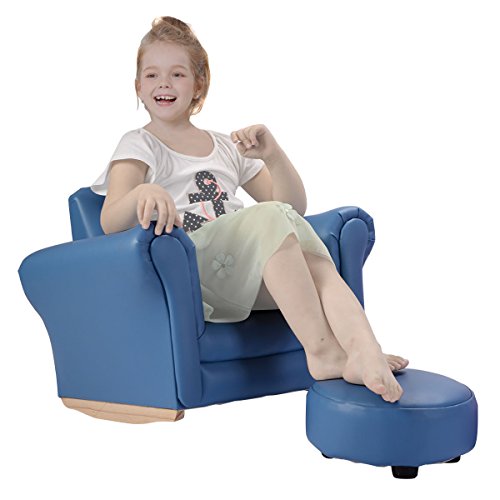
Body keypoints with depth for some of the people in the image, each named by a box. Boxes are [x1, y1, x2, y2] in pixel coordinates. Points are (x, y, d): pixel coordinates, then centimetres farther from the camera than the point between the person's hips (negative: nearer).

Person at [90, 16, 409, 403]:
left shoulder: (227, 147, 26)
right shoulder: (139, 146, 12)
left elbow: (294, 205, 21)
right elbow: (110, 223, -7)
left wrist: (272, 155, 1)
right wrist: (142, 193, -31)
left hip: (249, 277, 5)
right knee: (271, 217, -32)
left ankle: (365, 352, -52)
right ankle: (322, 350, -35)